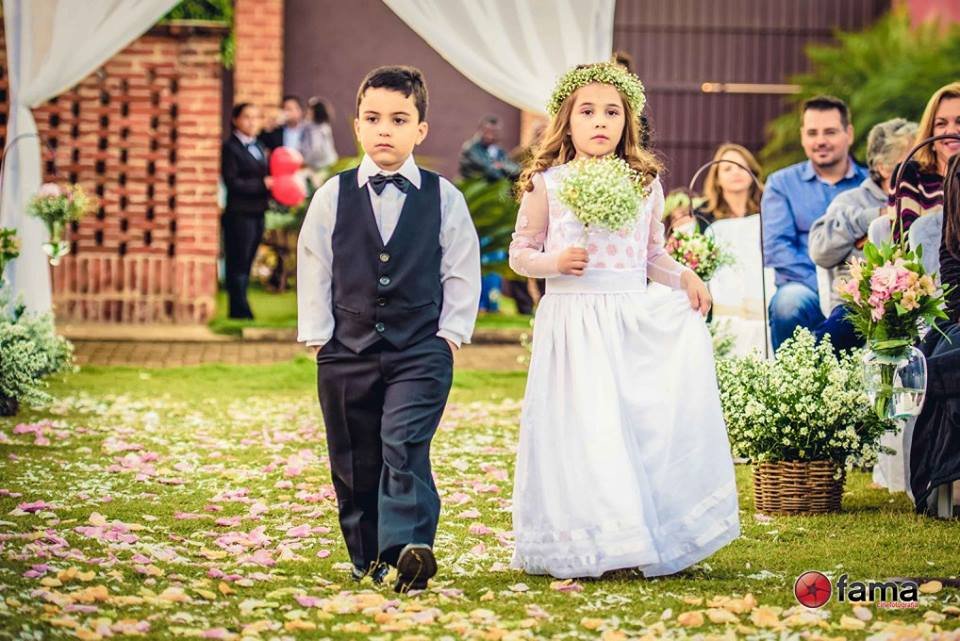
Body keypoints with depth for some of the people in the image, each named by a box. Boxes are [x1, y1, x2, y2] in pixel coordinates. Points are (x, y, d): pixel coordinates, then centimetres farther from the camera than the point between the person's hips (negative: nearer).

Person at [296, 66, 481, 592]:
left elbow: (461, 272, 5)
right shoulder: (333, 197, 4)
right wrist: (318, 336, 1)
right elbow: (313, 269, 6)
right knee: (354, 461, 6)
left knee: (404, 446, -18)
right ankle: (367, 555, 18)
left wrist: (450, 333, -2)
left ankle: (407, 547, -27)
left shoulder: (444, 198, 3)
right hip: (347, 349, 2)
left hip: (421, 351, -2)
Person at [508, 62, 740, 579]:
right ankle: (580, 546, 5)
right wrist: (553, 261, -11)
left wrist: (683, 276, -1)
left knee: (647, 421, -5)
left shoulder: (645, 183, 9)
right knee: (581, 431, -4)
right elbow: (520, 253, 8)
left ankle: (648, 539, 6)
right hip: (572, 318, -2)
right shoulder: (546, 184, 1)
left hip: (633, 318, 2)